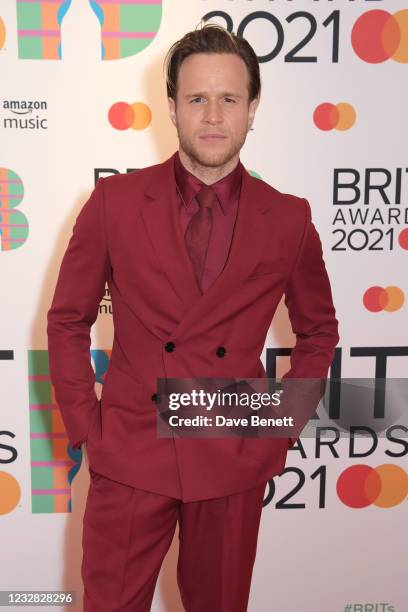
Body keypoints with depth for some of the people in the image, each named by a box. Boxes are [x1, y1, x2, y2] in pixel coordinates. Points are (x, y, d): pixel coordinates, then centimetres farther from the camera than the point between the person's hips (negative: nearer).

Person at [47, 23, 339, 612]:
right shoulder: (114, 201, -5)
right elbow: (67, 321, 2)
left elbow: (318, 331, 10)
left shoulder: (289, 219, -3)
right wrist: (85, 427, -2)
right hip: (128, 458, 0)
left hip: (234, 466, 1)